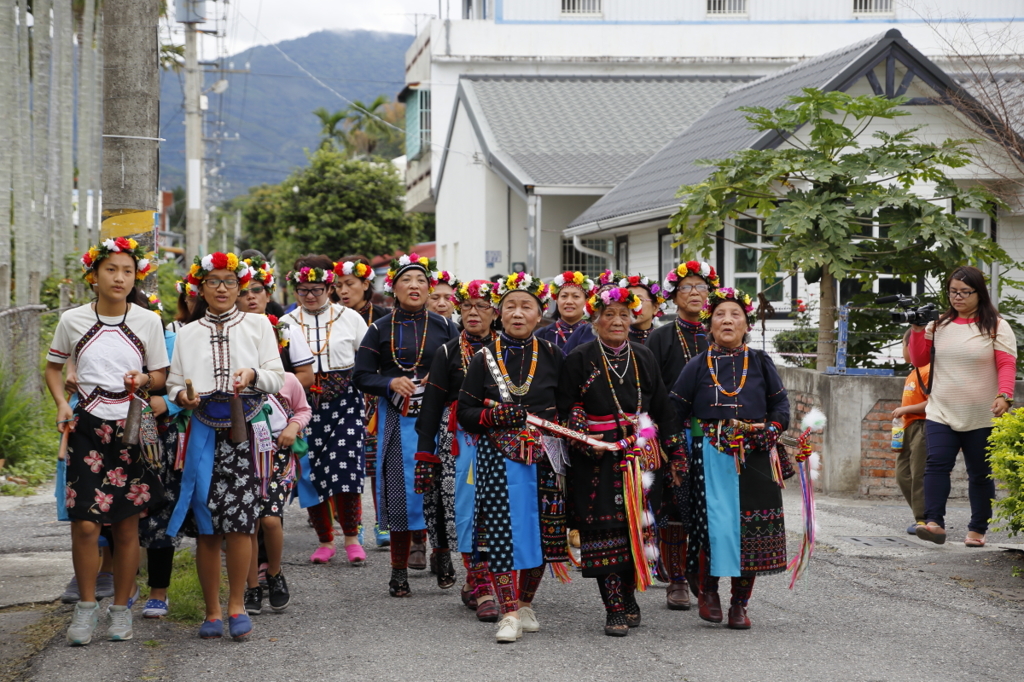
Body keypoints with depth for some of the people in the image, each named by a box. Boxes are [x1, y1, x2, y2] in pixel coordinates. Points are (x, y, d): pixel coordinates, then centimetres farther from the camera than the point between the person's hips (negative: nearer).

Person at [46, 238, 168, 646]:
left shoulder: (147, 321, 2)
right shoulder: (72, 320, 1)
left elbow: (160, 375, 10)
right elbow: (53, 367, 14)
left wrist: (143, 379, -13)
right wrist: (62, 404, -2)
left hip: (131, 428, 1)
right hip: (87, 427, -1)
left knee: (127, 526, 5)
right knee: (85, 523, -9)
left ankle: (121, 609, 18)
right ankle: (86, 606, 8)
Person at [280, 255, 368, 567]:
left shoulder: (349, 317, 8)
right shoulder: (286, 323, 10)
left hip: (344, 403, -2)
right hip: (305, 405, 2)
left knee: (346, 470, -12)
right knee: (311, 474, 1)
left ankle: (352, 538, 1)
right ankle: (325, 540, 15)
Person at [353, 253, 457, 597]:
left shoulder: (443, 326, 8)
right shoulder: (380, 329, 5)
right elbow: (361, 375, 4)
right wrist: (390, 383, -13)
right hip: (397, 421, -1)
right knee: (401, 492, -3)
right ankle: (399, 570, 6)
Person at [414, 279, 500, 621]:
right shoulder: (448, 353, 5)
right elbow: (431, 405, 2)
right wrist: (425, 453, -4)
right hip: (460, 442, -1)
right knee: (467, 511, -6)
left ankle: (475, 583, 17)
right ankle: (482, 589, -4)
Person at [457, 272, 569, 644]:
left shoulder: (552, 355, 6)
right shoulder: (484, 358, 3)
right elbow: (465, 412, 3)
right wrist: (495, 416, -15)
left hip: (543, 456, 2)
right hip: (498, 456, -2)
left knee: (541, 529, 5)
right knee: (502, 529, -8)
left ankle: (526, 604, 23)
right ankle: (509, 613, -4)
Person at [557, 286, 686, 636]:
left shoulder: (643, 357, 11)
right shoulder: (580, 359, 1)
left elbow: (664, 409, 13)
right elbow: (566, 408, 1)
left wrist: (676, 453, 8)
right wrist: (583, 437, -15)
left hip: (641, 457, 3)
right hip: (598, 460, -3)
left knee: (637, 528, 4)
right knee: (605, 531, -6)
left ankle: (628, 597, 22)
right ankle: (615, 609, 0)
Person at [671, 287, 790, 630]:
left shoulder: (760, 363, 10)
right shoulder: (697, 366, 7)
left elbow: (780, 404, 12)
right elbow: (675, 410, 7)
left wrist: (771, 431, -4)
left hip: (755, 456, 2)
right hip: (711, 456, -2)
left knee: (751, 525, -1)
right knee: (713, 522, -13)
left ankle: (740, 602, 12)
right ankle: (707, 590, 10)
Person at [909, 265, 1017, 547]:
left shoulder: (996, 326, -2)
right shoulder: (939, 324, 10)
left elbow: (1007, 364, -9)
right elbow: (919, 360, 12)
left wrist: (1004, 395, -25)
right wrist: (918, 330, -2)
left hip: (982, 417, -2)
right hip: (941, 413, 2)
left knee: (980, 474, 7)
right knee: (937, 464, -16)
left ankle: (977, 530, 16)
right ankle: (934, 523, -20)